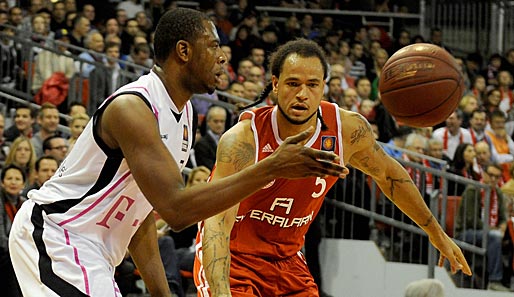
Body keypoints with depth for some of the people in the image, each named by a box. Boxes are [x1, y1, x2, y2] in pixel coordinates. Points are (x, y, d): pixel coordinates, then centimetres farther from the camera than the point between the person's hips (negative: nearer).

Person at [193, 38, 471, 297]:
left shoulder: (349, 129, -14)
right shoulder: (243, 139, -29)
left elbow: (388, 175, 8)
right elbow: (217, 223, -38)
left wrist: (435, 232, 18)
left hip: (287, 260, 5)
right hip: (231, 259, -5)